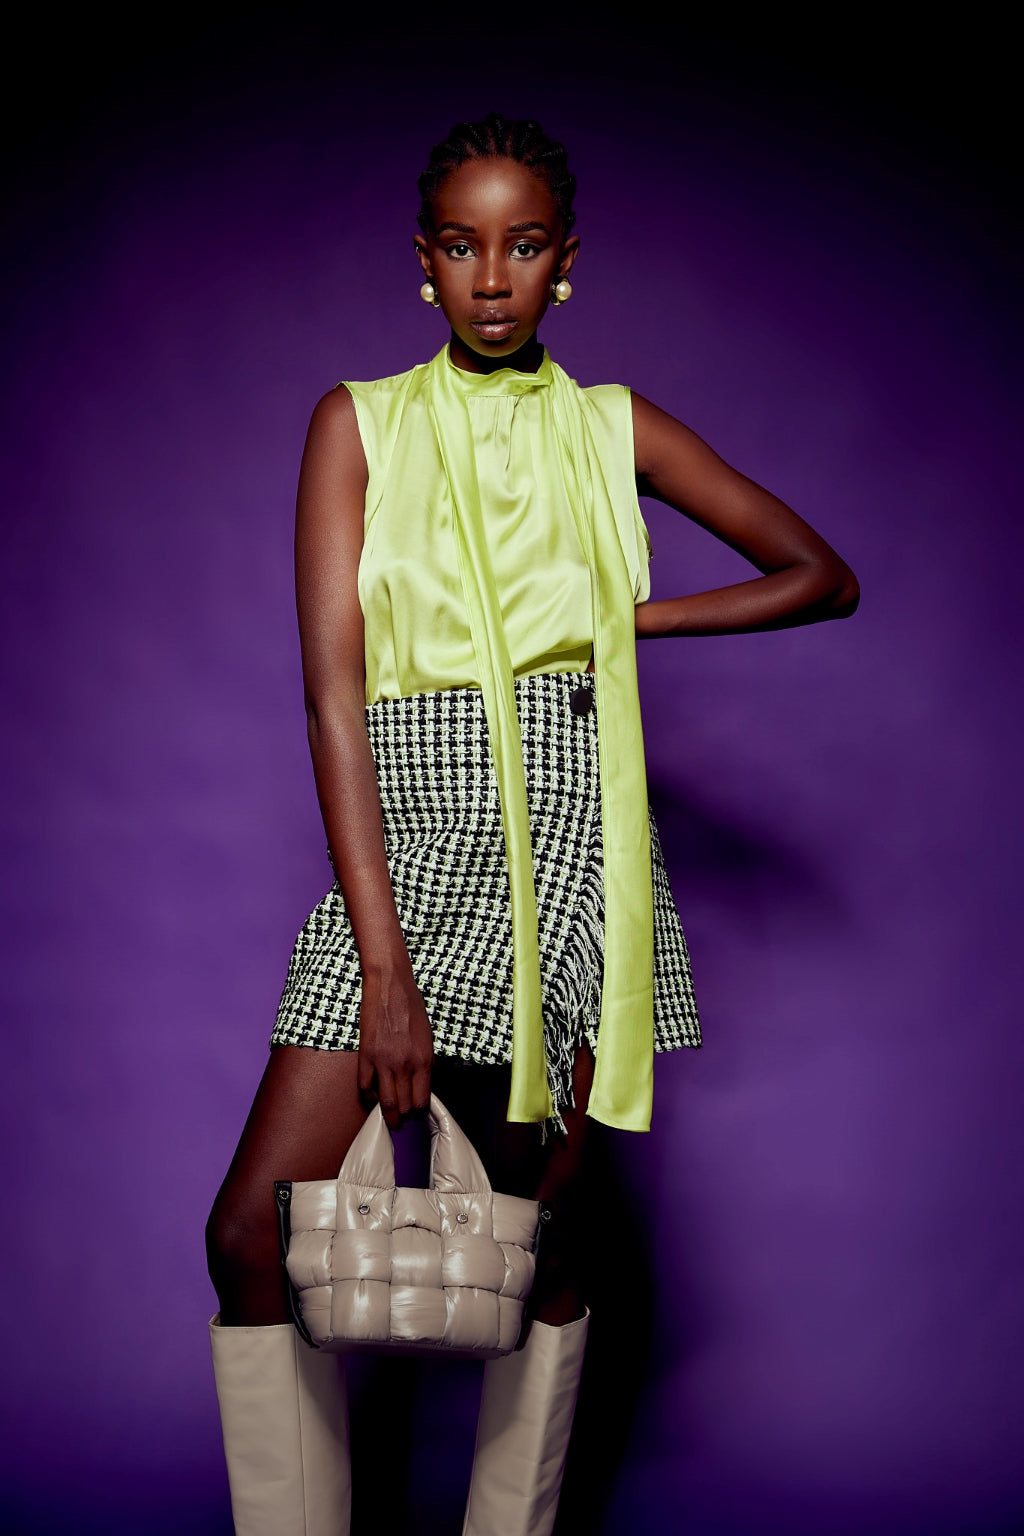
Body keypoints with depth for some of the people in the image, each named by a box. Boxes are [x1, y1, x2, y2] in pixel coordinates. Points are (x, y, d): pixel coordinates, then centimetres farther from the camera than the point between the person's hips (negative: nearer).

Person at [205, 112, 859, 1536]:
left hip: (571, 841, 0)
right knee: (255, 1230, -8)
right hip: (399, 843, 0)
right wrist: (385, 970, -13)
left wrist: (625, 619, 4)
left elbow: (825, 576, 17)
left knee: (547, 1228, 7)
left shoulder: (614, 428, 10)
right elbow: (332, 690, -5)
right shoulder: (360, 422, 6)